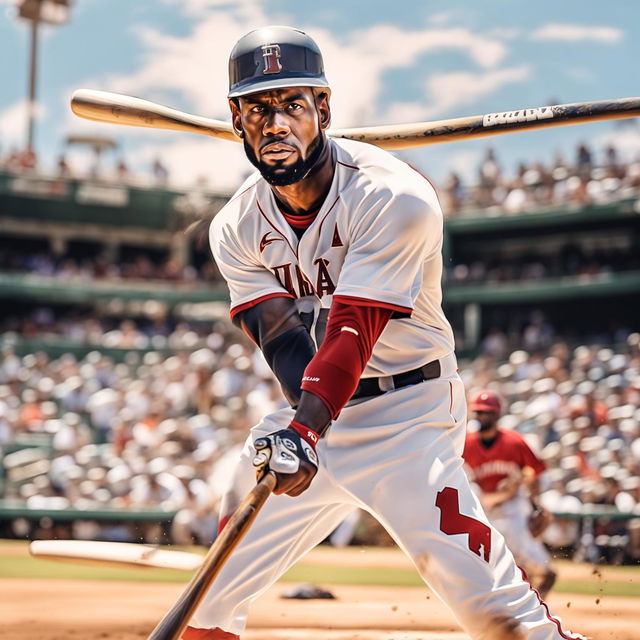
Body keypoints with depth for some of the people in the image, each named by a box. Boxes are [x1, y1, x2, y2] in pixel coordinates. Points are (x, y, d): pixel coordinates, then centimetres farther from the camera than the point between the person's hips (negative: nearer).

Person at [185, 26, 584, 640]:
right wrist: (298, 428, -33)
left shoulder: (393, 199, -20)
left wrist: (305, 428, -42)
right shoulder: (237, 227, -3)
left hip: (406, 414, -5)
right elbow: (282, 337, -14)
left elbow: (355, 330, -27)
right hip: (308, 409, 5)